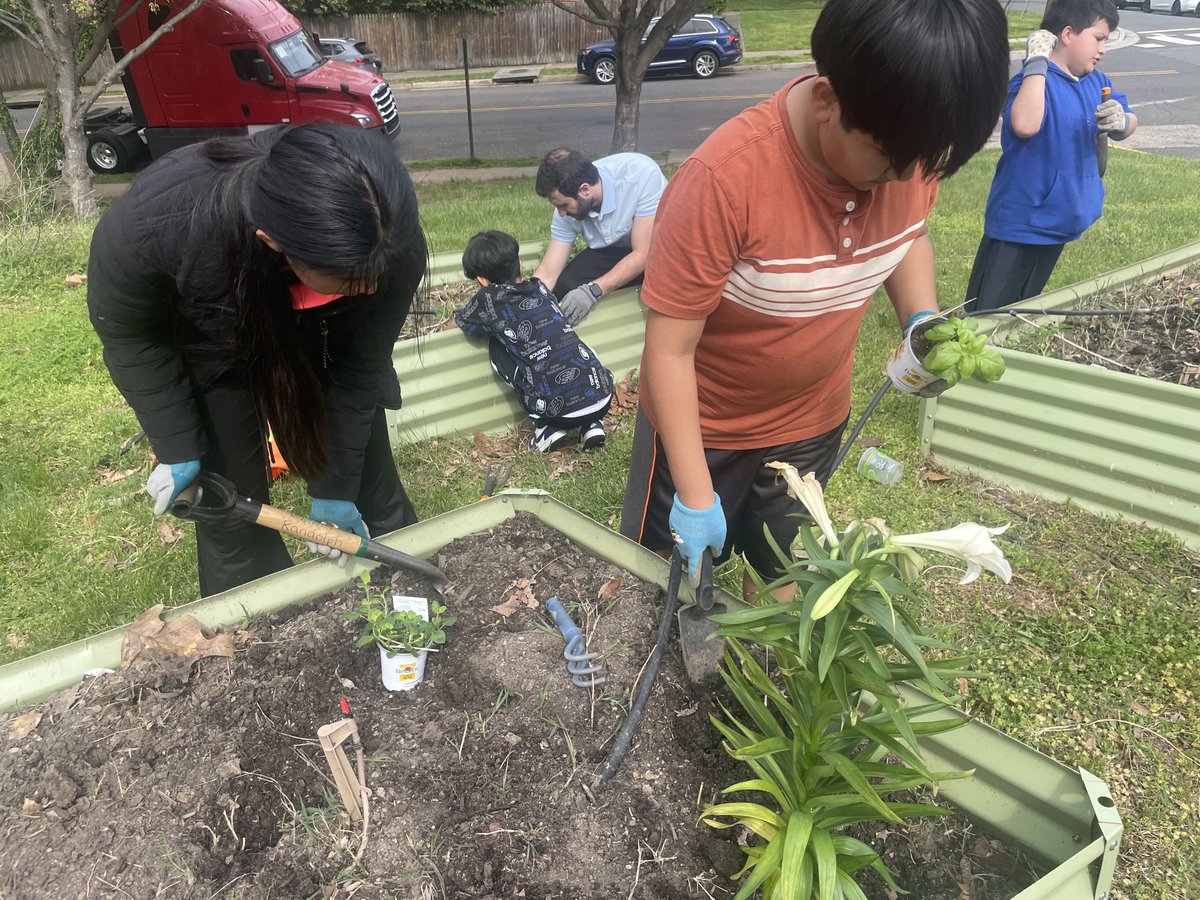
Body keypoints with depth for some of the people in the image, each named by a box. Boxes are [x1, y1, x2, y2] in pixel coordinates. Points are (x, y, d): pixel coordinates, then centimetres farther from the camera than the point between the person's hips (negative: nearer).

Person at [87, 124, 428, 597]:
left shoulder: (391, 243, -37)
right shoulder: (152, 221, -40)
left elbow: (361, 363, -22)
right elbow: (129, 333, -19)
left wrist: (336, 485, -17)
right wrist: (177, 448, -17)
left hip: (320, 350, 1)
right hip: (215, 354, -1)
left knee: (371, 485, 10)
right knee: (231, 516, 2)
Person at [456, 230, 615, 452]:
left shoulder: (488, 300, 1)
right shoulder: (540, 288, 15)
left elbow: (456, 326, 22)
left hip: (559, 410, -4)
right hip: (602, 397, 5)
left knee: (497, 346, 13)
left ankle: (548, 428, 9)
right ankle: (592, 424, 16)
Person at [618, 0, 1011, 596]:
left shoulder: (911, 147, -16)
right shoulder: (724, 179, -33)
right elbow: (670, 350, -26)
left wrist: (921, 317, -12)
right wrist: (696, 497, -23)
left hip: (813, 419, 5)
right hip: (703, 424, -4)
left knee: (778, 573, 24)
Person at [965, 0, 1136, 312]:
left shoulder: (1097, 82, 7)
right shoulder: (1033, 80, -18)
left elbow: (1129, 124, 14)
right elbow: (1025, 125, -38)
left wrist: (1121, 121, -10)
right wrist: (1037, 62, -30)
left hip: (1059, 221, 8)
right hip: (1018, 224, -8)